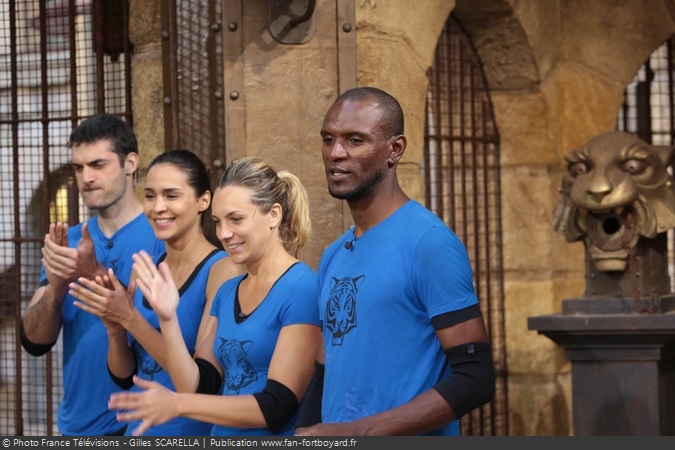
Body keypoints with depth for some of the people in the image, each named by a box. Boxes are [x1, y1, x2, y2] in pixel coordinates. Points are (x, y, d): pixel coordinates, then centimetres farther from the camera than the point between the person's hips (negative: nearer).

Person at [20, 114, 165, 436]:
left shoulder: (163, 235, -9)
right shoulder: (68, 241, 5)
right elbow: (34, 342, -1)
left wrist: (96, 276, -27)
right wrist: (56, 288, -19)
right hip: (76, 423, 5)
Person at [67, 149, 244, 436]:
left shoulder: (222, 270, -15)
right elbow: (125, 377, 6)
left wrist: (129, 318, -23)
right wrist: (113, 327, -12)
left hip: (194, 431, -6)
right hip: (140, 428, 6)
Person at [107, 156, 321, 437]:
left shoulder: (302, 288, -14)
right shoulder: (227, 292, 8)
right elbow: (199, 387, 3)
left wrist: (177, 404, -20)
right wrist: (167, 319, -8)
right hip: (222, 435, 6)